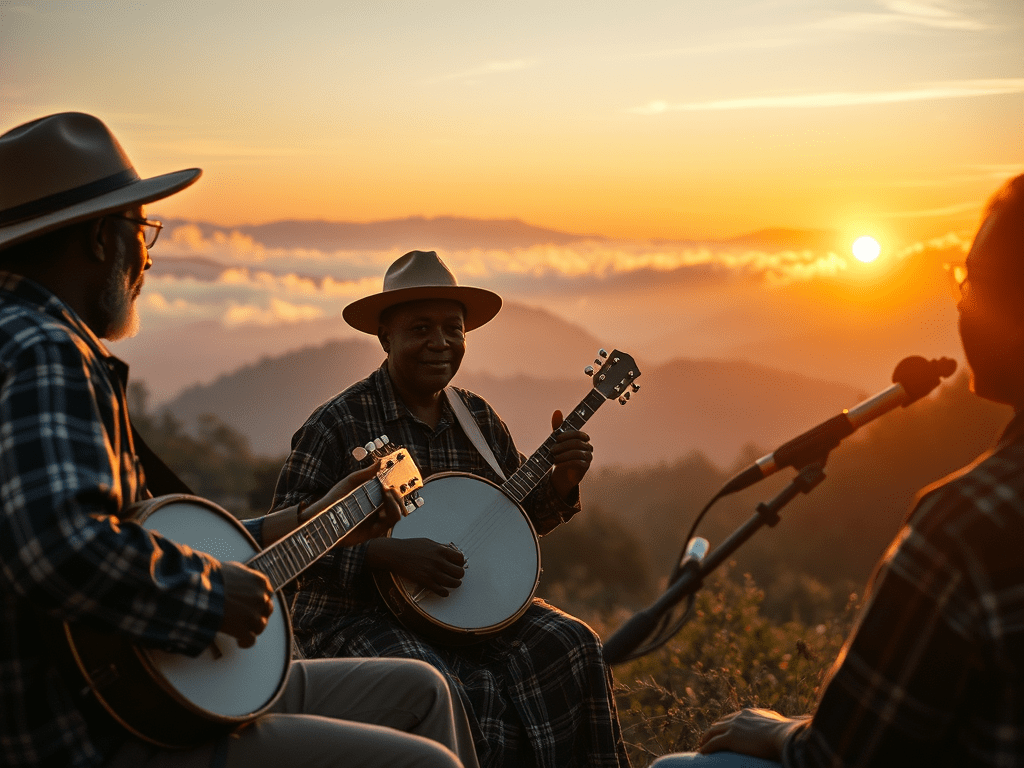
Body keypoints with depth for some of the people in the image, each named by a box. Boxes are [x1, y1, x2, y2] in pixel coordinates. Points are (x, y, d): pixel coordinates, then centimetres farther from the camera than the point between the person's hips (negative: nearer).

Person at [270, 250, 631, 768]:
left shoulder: (480, 419, 9)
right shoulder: (339, 424, -10)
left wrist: (559, 485, -3)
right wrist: (389, 555, -25)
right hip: (356, 615, -5)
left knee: (569, 646, -15)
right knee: (452, 693, -32)